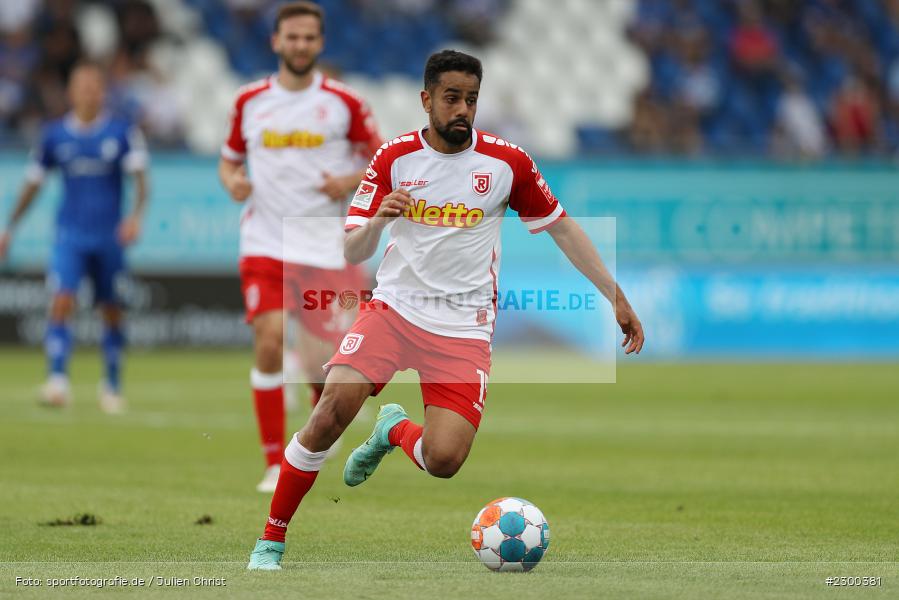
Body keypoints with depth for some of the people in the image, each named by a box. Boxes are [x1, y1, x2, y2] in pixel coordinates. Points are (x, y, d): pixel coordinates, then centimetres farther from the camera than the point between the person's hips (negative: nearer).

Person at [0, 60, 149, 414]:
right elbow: (33, 183, 14)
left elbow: (140, 178, -6)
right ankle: (57, 381, -23)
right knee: (61, 302, -18)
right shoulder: (55, 134, 5)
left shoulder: (122, 133, 0)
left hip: (109, 238, 0)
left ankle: (112, 387, 22)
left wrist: (136, 216, -24)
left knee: (112, 314, 7)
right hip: (70, 235, 0)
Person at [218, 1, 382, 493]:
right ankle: (274, 464, -9)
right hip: (265, 245, 1)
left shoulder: (343, 103, 1)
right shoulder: (249, 101, 6)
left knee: (322, 361, 0)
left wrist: (350, 182, -12)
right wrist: (233, 181, -5)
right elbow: (229, 160, 17)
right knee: (270, 342, -17)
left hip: (324, 247, 0)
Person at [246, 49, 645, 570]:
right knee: (332, 410, -23)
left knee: (444, 461, -17)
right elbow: (353, 253, -3)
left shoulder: (506, 162, -2)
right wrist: (379, 219, -26)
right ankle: (272, 541, -8)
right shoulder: (394, 158, -2)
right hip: (394, 307, 0)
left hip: (463, 327, 0)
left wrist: (616, 296, 5)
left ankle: (394, 430, 21)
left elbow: (562, 227, 9)